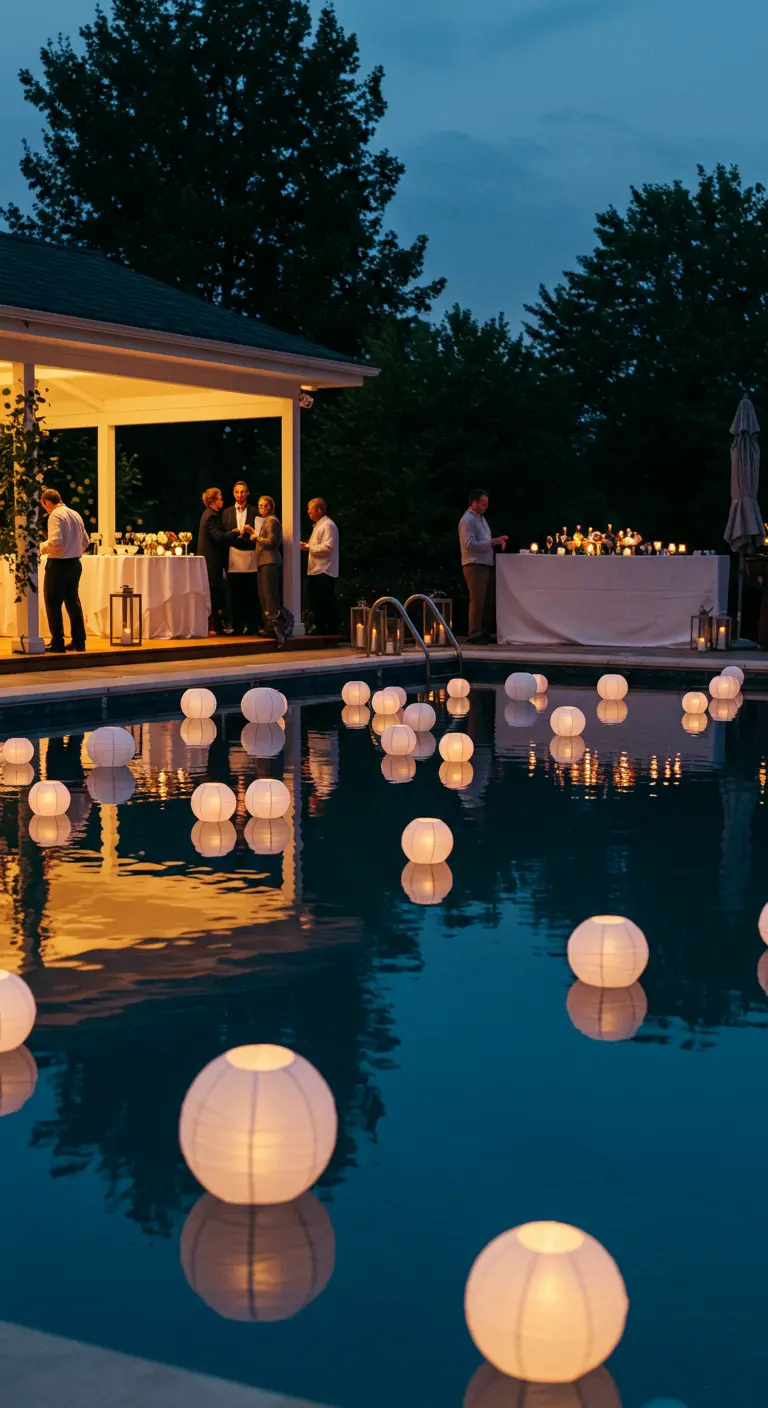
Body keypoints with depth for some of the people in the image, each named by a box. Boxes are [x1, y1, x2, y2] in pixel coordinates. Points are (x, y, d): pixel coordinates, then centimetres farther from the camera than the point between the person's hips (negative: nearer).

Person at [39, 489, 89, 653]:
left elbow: (56, 542, -23)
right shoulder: (75, 514, 11)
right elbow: (85, 541, 15)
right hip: (75, 563, 8)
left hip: (58, 564, -8)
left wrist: (43, 547, -5)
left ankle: (57, 643, -1)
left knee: (53, 603, -1)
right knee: (73, 601, 14)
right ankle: (79, 641, 15)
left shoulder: (55, 515, -13)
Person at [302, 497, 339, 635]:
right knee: (315, 603, 12)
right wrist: (307, 546, 10)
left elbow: (327, 546, -21)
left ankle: (331, 633, -5)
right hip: (315, 571, 10)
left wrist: (309, 547, -13)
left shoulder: (328, 525, -11)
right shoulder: (318, 525, 21)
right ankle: (320, 633, 17)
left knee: (327, 605, -8)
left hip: (324, 572, -10)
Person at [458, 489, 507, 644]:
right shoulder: (468, 520, -11)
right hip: (475, 565, -9)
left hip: (487, 564, 9)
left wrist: (497, 542, 6)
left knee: (489, 600, 10)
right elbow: (469, 545, -20)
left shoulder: (481, 518, 19)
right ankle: (475, 635, -3)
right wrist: (492, 542, -20)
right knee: (478, 600, -8)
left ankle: (486, 632, 17)